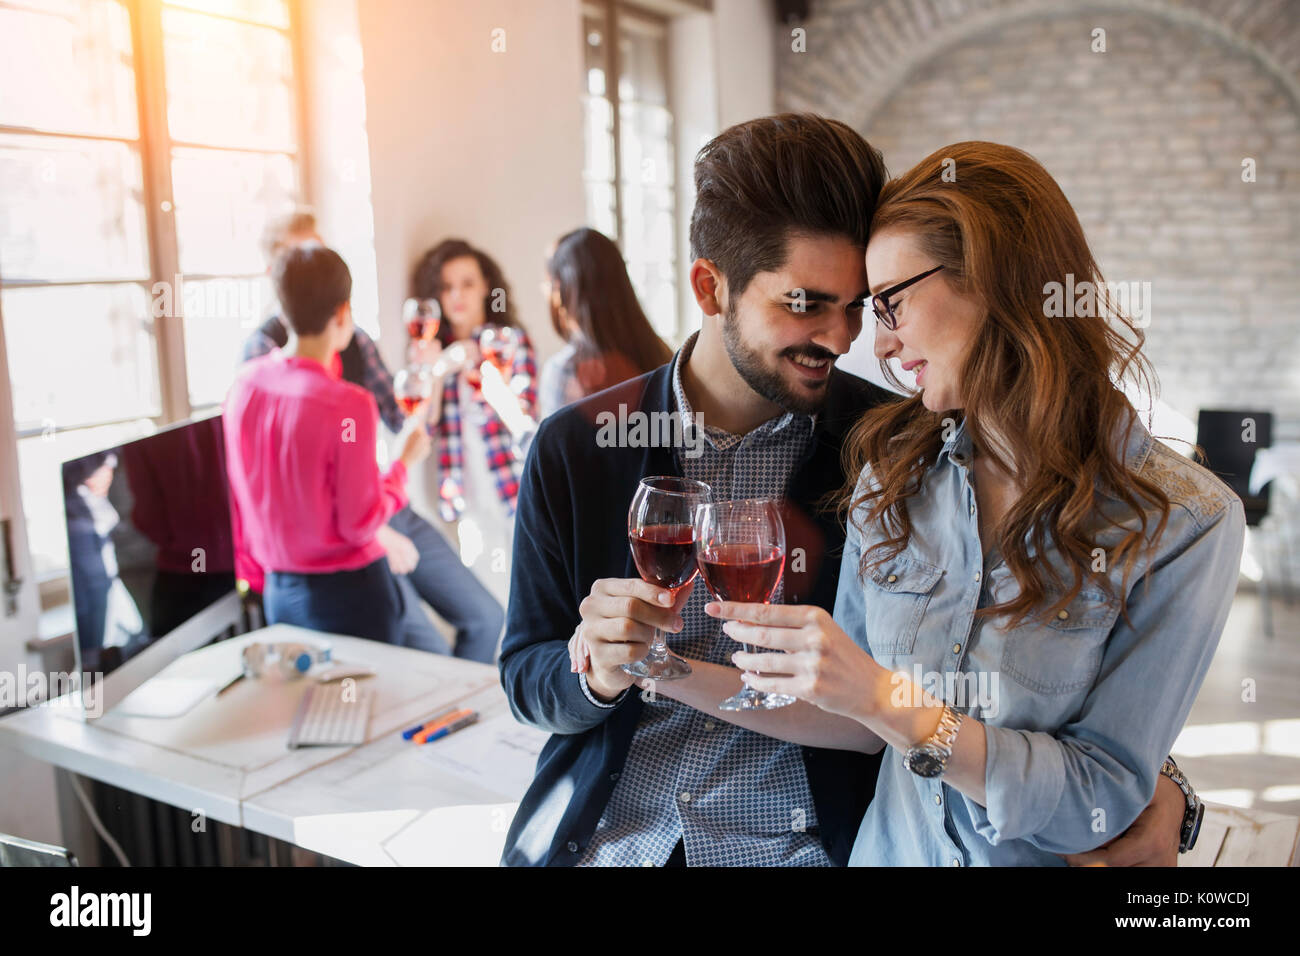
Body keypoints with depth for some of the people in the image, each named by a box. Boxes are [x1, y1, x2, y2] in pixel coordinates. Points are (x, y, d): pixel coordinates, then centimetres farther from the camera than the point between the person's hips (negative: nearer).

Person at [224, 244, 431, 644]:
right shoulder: (347, 406, -21)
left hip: (278, 591, 7)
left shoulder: (246, 382, -2)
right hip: (347, 592, -6)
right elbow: (360, 525, -16)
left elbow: (240, 498, 8)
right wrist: (405, 463, -2)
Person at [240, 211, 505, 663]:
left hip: (390, 509, 7)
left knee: (485, 617, 5)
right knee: (428, 650, -13)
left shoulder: (354, 338, 10)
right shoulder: (265, 349, -9)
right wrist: (375, 533, -16)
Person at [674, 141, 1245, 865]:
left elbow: (1101, 804, -22)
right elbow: (863, 725, -4)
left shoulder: (1185, 521, -19)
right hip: (894, 850, 3)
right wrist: (686, 677, -15)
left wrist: (883, 699, -32)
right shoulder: (893, 474, -9)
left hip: (1061, 857, -2)